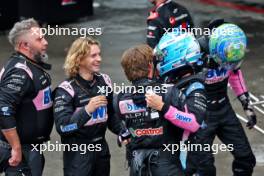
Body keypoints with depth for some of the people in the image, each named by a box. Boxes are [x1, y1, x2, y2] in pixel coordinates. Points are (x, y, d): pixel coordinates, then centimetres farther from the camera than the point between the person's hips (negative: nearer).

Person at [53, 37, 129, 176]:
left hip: (101, 148, 6)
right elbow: (62, 126, -21)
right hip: (77, 151, -6)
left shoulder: (104, 81, 5)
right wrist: (87, 110, -30)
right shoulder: (67, 89, -14)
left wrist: (122, 132, 3)